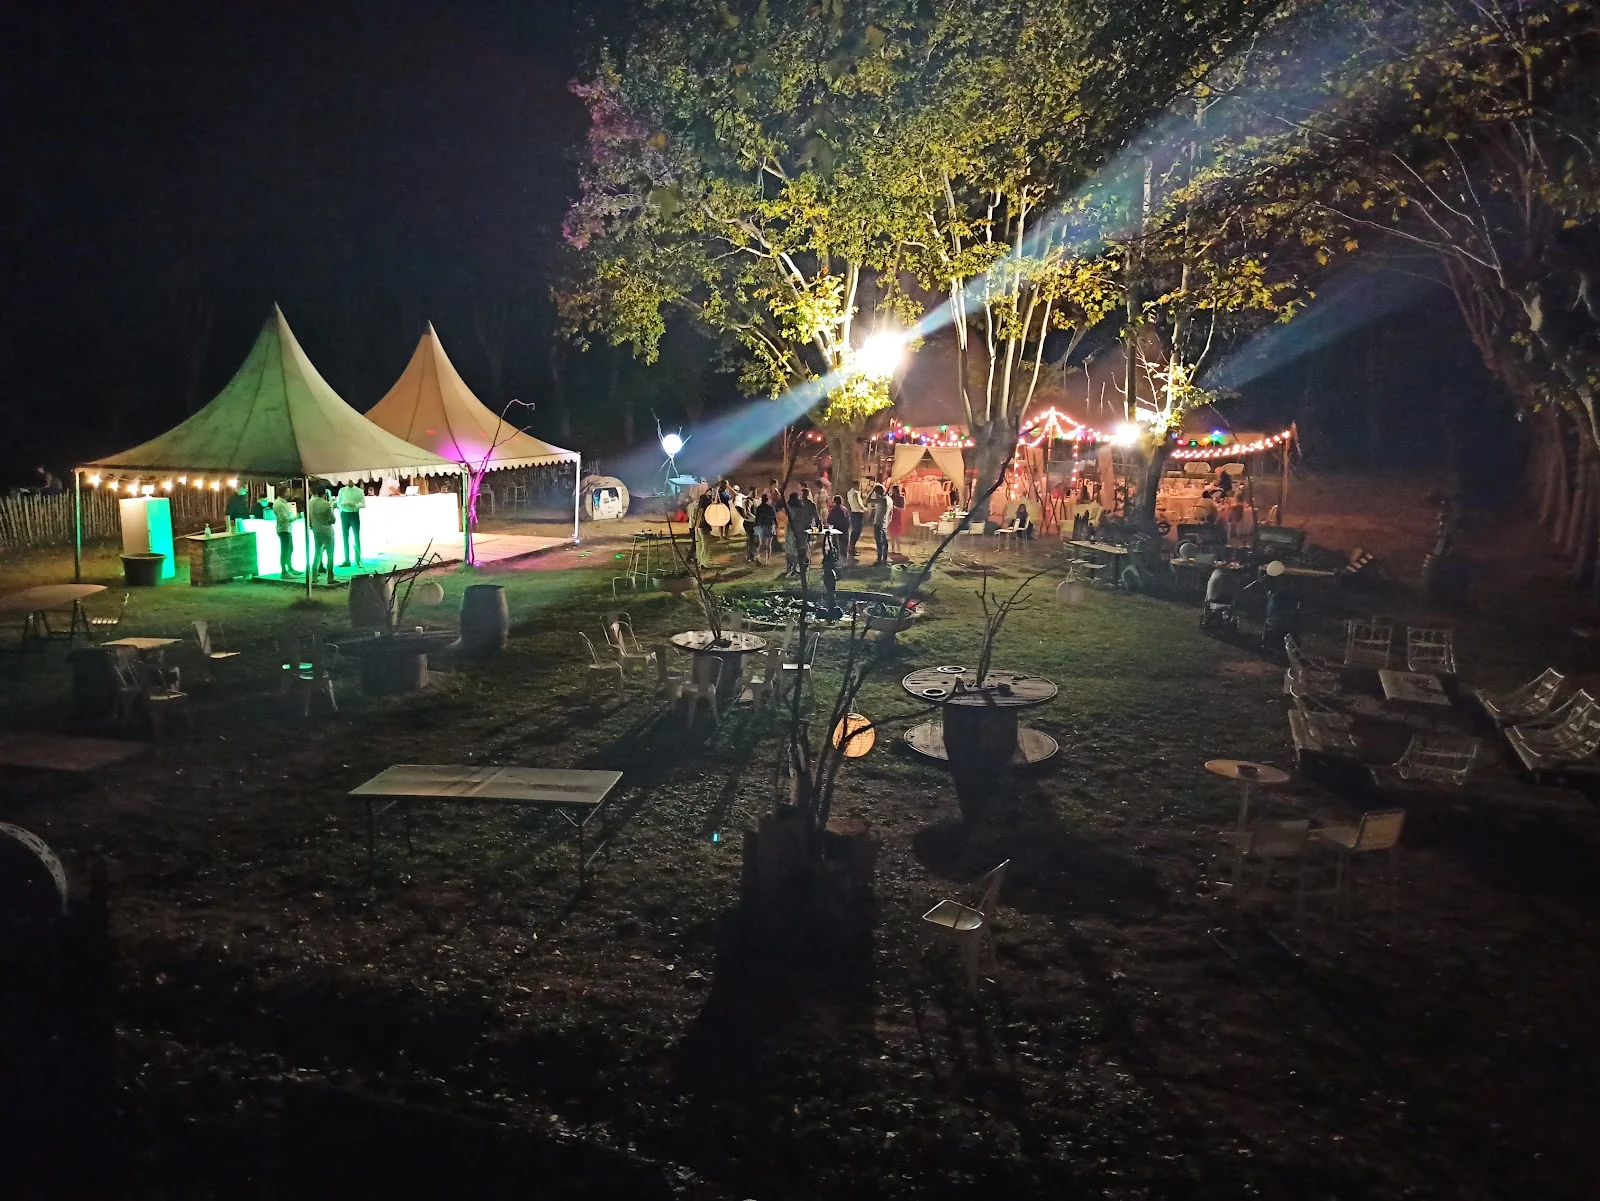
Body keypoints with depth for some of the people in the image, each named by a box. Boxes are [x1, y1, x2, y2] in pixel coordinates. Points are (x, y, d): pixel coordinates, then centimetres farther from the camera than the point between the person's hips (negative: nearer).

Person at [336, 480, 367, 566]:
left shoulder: (359, 491, -2)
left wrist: (354, 505, -21)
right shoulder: (342, 490, 5)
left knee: (357, 538, -2)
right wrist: (342, 505, -15)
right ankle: (347, 560, 12)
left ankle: (358, 560, 3)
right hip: (344, 514, 2)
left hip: (354, 514, -2)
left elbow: (363, 504, -3)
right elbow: (338, 503, 8)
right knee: (345, 538, 6)